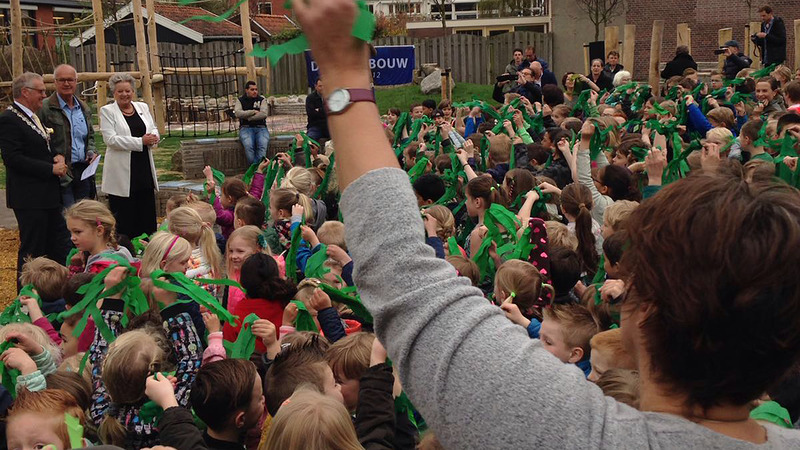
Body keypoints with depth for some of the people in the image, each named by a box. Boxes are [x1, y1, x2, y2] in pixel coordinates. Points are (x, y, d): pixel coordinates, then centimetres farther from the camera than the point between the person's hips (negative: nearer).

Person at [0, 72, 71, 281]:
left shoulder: (34, 117, 15)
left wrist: (58, 157, 3)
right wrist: (51, 168, -19)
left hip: (48, 196, 10)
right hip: (30, 199, -9)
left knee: (59, 247, 13)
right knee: (32, 251, -1)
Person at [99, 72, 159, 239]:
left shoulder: (142, 107, 13)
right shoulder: (107, 111, -2)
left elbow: (154, 129, 15)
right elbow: (111, 139, -13)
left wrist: (152, 138, -10)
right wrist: (141, 141, -17)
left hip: (144, 169, 5)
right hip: (122, 173, -5)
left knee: (147, 212, 8)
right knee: (124, 219, -2)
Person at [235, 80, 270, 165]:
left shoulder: (262, 99, 13)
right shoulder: (240, 100, 14)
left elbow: (264, 114, -4)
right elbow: (238, 113, -4)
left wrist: (247, 117, -5)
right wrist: (253, 112, -5)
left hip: (260, 127, 0)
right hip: (246, 128, 0)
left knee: (263, 145, -31)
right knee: (248, 145, -32)